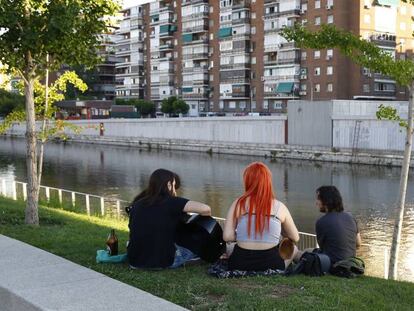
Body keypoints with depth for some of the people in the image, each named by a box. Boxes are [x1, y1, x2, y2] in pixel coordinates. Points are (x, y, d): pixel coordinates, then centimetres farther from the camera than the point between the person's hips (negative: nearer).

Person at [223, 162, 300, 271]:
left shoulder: (238, 204, -5)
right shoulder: (279, 207, -3)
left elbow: (227, 236, -10)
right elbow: (295, 238, 7)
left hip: (240, 266, 1)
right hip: (272, 265, -1)